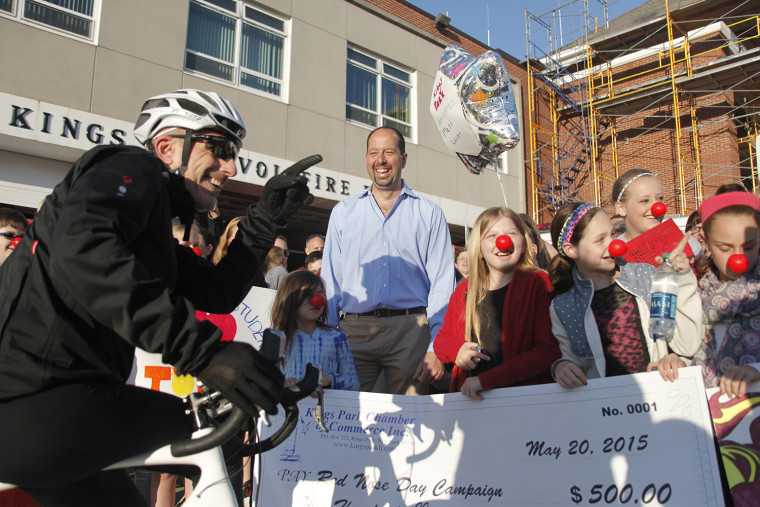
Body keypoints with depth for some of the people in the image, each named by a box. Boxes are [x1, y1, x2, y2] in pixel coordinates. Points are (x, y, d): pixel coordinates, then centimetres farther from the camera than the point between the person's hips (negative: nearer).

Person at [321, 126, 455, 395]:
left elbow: (442, 284, 3)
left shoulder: (429, 214, 8)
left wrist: (437, 348, -7)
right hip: (355, 331, 1)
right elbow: (330, 280, 13)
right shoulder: (343, 212, 14)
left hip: (411, 330, -1)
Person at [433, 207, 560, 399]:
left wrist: (485, 380, -15)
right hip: (469, 398, 3)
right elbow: (442, 340, 22)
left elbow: (549, 352, -9)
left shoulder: (540, 283, 0)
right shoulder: (464, 291, 12)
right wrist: (456, 350, -3)